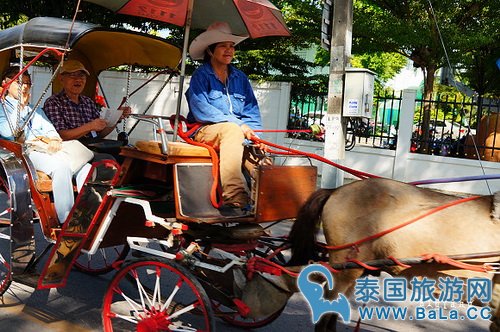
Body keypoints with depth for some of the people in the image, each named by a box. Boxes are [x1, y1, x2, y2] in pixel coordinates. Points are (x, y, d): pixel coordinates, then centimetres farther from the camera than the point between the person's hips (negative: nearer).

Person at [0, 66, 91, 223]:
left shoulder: (36, 110, 34)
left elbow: (49, 129, 19)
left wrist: (54, 140, -5)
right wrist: (20, 106, 3)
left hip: (48, 149, 6)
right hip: (26, 151, -5)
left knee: (86, 167, -24)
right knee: (61, 166, -37)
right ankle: (66, 222, -36)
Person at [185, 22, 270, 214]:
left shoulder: (240, 77, 18)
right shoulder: (201, 75, 2)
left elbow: (252, 110, 12)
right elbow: (201, 110, -12)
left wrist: (253, 131, -11)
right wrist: (238, 124, -20)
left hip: (239, 132, 5)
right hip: (205, 131, -4)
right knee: (232, 129, -36)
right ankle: (233, 195, -46)